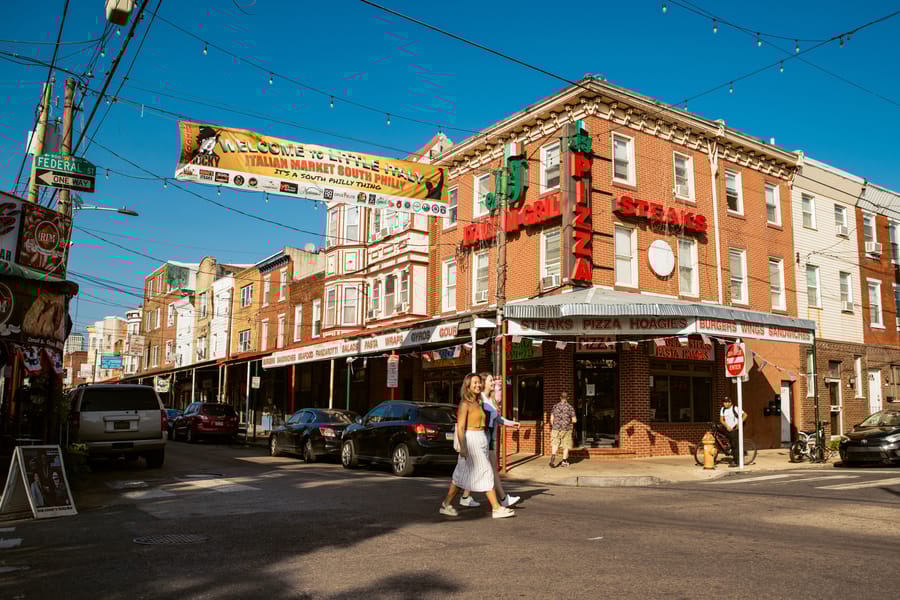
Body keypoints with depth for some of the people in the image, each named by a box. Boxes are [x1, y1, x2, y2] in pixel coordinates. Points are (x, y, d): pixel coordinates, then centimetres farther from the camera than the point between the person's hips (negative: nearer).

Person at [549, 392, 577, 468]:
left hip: (556, 428, 1)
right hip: (566, 429, -1)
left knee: (555, 444, 5)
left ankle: (553, 456, -21)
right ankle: (564, 461, 16)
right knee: (566, 445, 11)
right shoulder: (570, 407, -5)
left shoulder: (555, 406, 2)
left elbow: (551, 419, 4)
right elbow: (574, 420, -5)